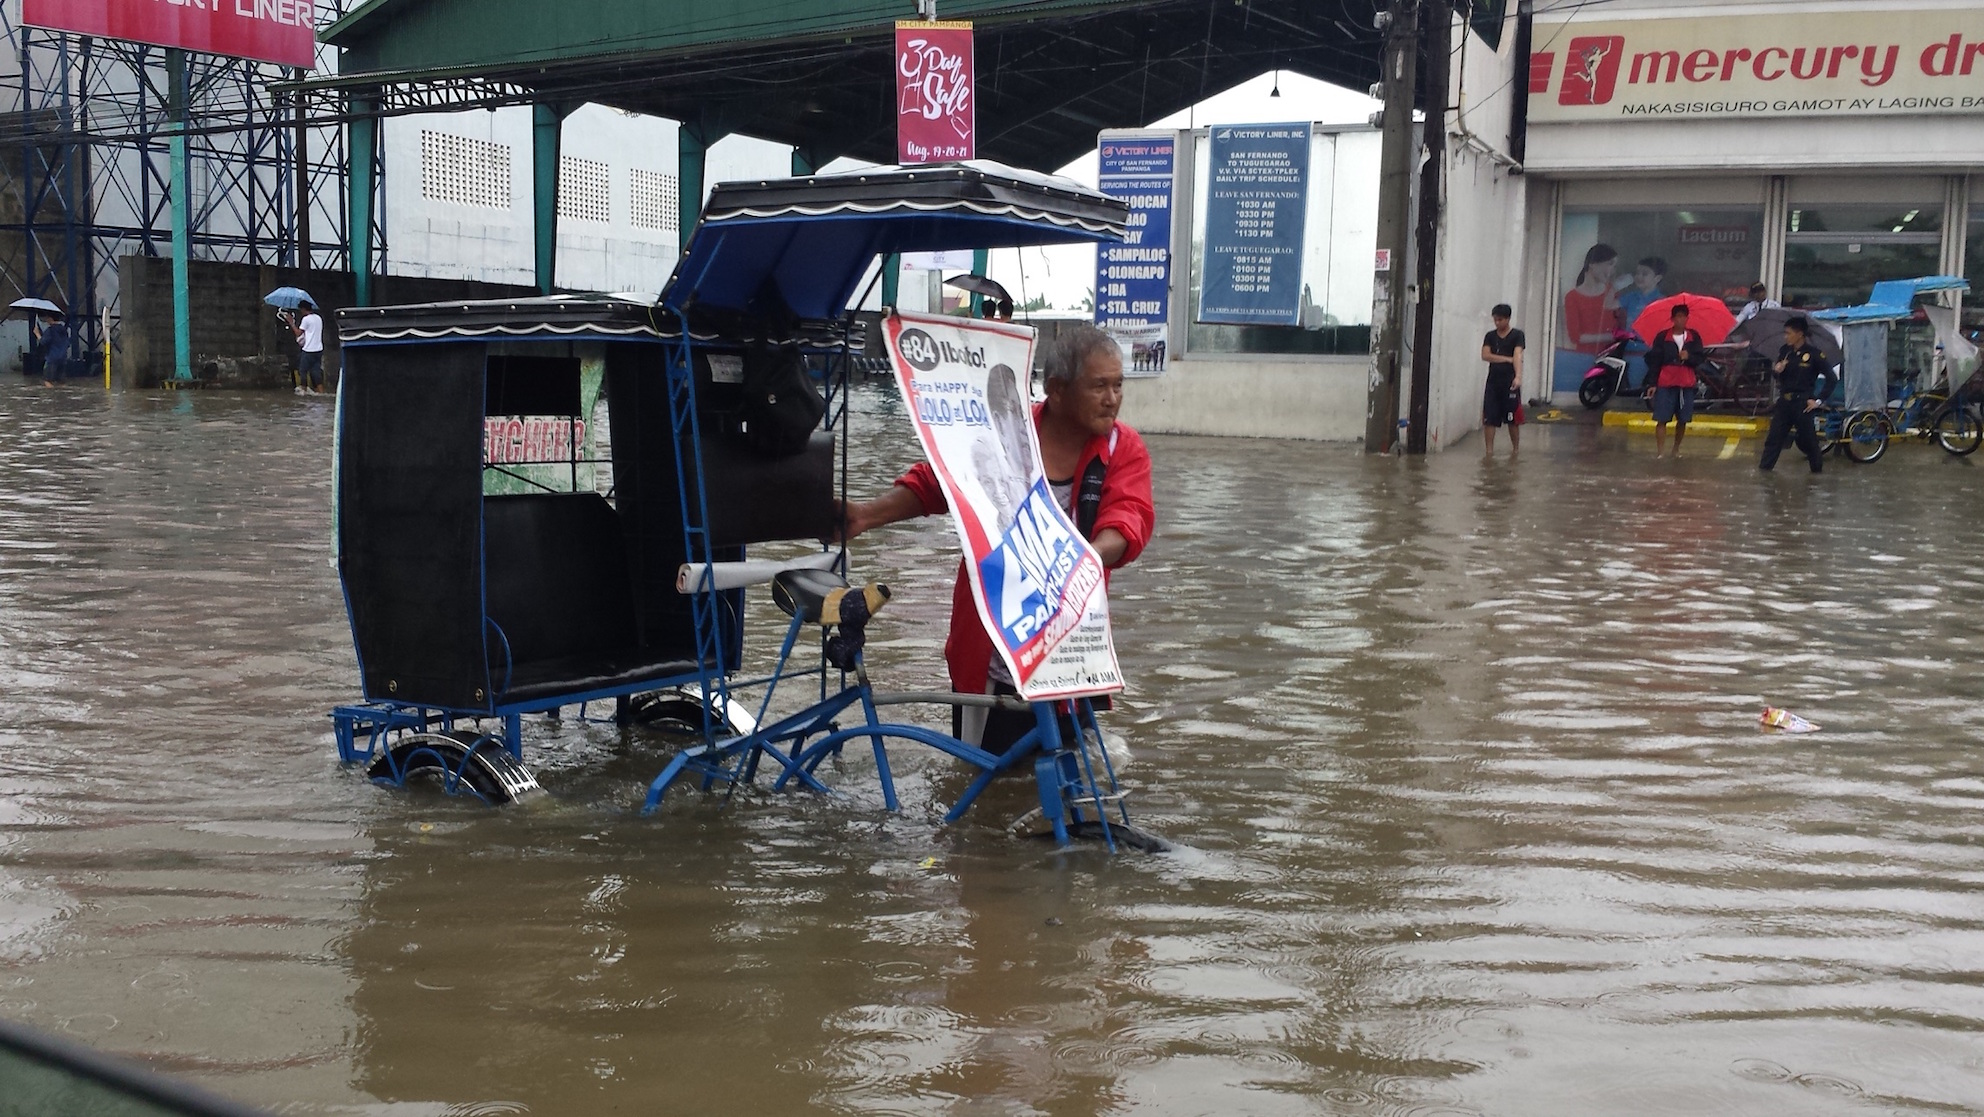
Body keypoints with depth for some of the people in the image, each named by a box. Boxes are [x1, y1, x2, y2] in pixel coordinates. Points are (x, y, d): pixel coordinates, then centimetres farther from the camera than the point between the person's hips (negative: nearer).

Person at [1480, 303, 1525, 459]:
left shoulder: (1517, 335, -2)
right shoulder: (1490, 336, 9)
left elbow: (1517, 356, -15)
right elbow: (1485, 355, -3)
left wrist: (1518, 376, -29)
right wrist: (1507, 359, -11)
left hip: (1510, 382, -3)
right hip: (1493, 381, 3)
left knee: (1513, 418, 2)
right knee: (1488, 418, -1)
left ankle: (1515, 449, 16)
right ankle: (1489, 450, 5)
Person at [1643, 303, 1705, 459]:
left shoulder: (1694, 337, 6)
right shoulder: (1662, 338, -1)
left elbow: (1701, 357, 6)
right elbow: (1653, 361, -2)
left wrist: (1689, 357, -16)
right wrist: (1653, 383, -6)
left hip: (1686, 384, 3)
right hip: (1665, 384, -3)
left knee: (1683, 420, 8)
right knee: (1661, 419, -8)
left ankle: (1676, 449, 24)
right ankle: (1660, 451, -7)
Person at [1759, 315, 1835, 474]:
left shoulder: (1813, 354, -10)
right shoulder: (1784, 351, 4)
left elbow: (1832, 378, -8)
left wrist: (1819, 400, -9)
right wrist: (1778, 370, -10)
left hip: (1802, 403, -5)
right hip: (1784, 401, 5)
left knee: (1807, 439, 7)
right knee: (1774, 437, 2)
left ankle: (1817, 469, 24)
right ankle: (1764, 468, 5)